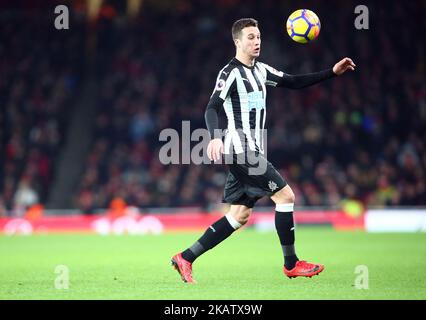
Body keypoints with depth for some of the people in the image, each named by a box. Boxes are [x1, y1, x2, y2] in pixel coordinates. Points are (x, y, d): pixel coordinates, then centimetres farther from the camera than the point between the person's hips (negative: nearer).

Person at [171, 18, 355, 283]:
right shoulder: (231, 73, -10)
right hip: (242, 151, -9)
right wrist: (215, 137, -39)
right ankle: (292, 264, 0)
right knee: (285, 195, -10)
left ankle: (186, 258, 11)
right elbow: (212, 108, -21)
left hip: (251, 152, 9)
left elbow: (294, 82, 20)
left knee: (240, 215, 9)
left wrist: (332, 72, 11)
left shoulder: (261, 70, 16)